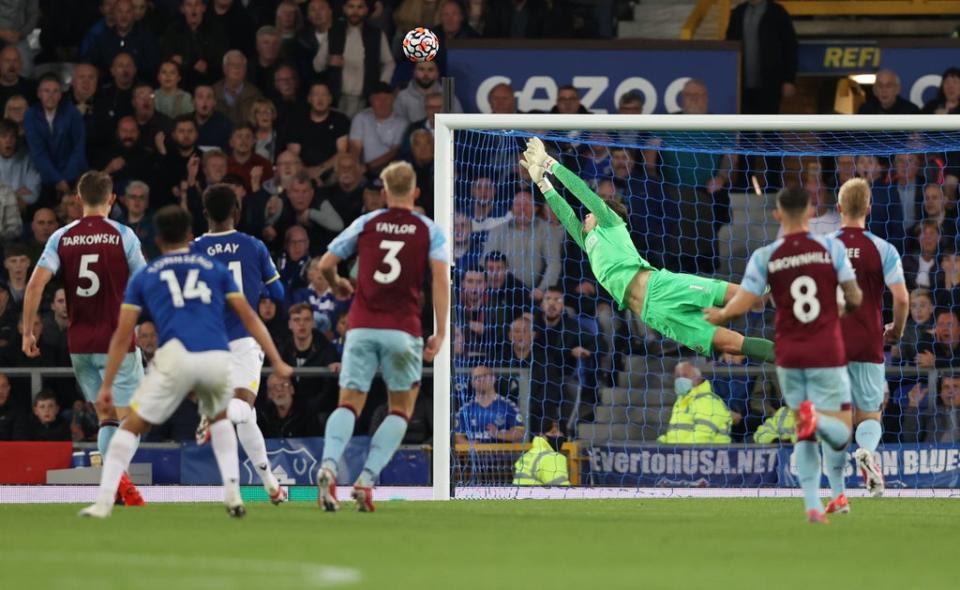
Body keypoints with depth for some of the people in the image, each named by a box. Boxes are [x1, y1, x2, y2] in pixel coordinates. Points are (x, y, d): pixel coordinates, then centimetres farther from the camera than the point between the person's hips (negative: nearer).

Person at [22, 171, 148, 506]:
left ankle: (111, 492, 6)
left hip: (79, 343, 3)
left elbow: (36, 284, -7)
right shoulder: (123, 235, -5)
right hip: (118, 340, -3)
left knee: (107, 418, 15)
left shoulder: (61, 237, 3)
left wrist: (27, 332, -1)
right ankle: (117, 473, -30)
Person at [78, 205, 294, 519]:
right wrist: (277, 362, 18)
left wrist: (106, 386, 17)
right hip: (218, 360, 2)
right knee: (219, 417, 32)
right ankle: (233, 496, 19)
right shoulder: (215, 268, 23)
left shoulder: (144, 277, 20)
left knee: (132, 427, 10)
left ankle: (103, 502, -3)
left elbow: (122, 337, 16)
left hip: (176, 359, -2)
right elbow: (249, 318, 17)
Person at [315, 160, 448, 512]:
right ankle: (367, 479, -7)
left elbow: (325, 264, 9)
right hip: (403, 331, -1)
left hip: (362, 326, 1)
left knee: (349, 404, 3)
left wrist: (337, 285, 32)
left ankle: (329, 465, -26)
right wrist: (440, 333, -7)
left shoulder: (365, 224, 9)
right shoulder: (429, 230, 6)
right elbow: (440, 278, -7)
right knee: (401, 409, 12)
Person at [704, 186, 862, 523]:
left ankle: (813, 505, 0)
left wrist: (719, 316, 14)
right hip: (827, 355, -2)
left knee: (804, 437, 13)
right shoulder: (832, 248, -4)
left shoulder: (765, 256, -4)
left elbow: (741, 304, -8)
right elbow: (855, 298, -2)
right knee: (840, 431, 3)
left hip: (789, 356, 2)